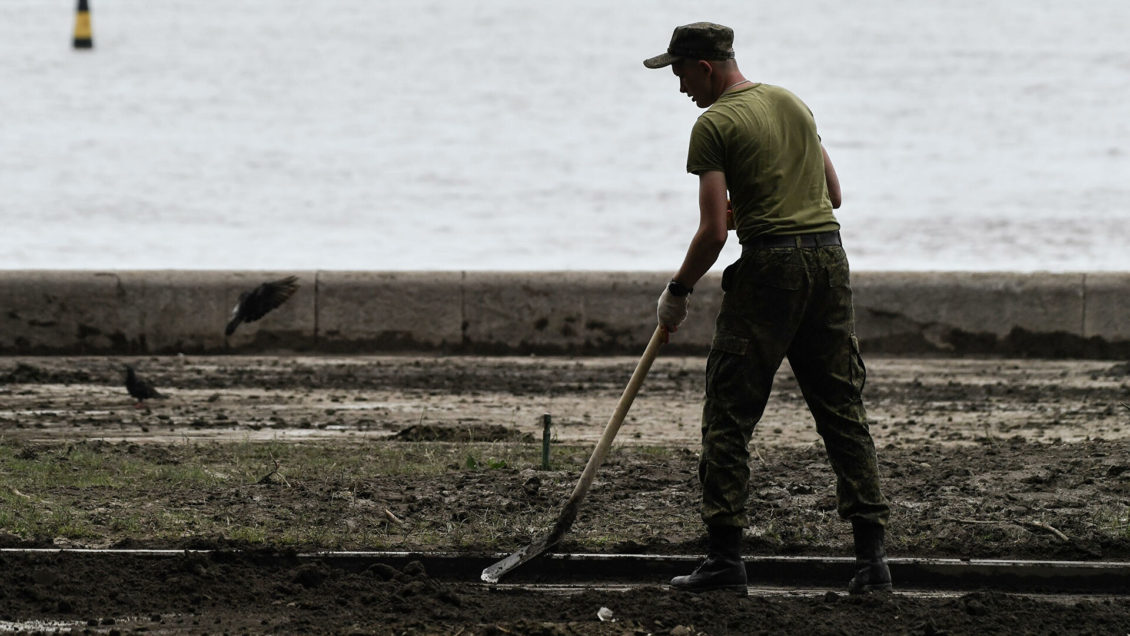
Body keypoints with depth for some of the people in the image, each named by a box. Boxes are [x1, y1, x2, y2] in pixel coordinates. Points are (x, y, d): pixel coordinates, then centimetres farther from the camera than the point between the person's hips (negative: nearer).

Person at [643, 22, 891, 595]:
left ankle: (725, 557, -2)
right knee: (844, 411, 8)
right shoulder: (792, 103, 16)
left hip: (769, 266, -7)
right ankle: (871, 554, 3)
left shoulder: (715, 123, -5)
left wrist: (677, 291, 2)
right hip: (829, 255, 7)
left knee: (728, 416, 1)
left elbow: (713, 233, -11)